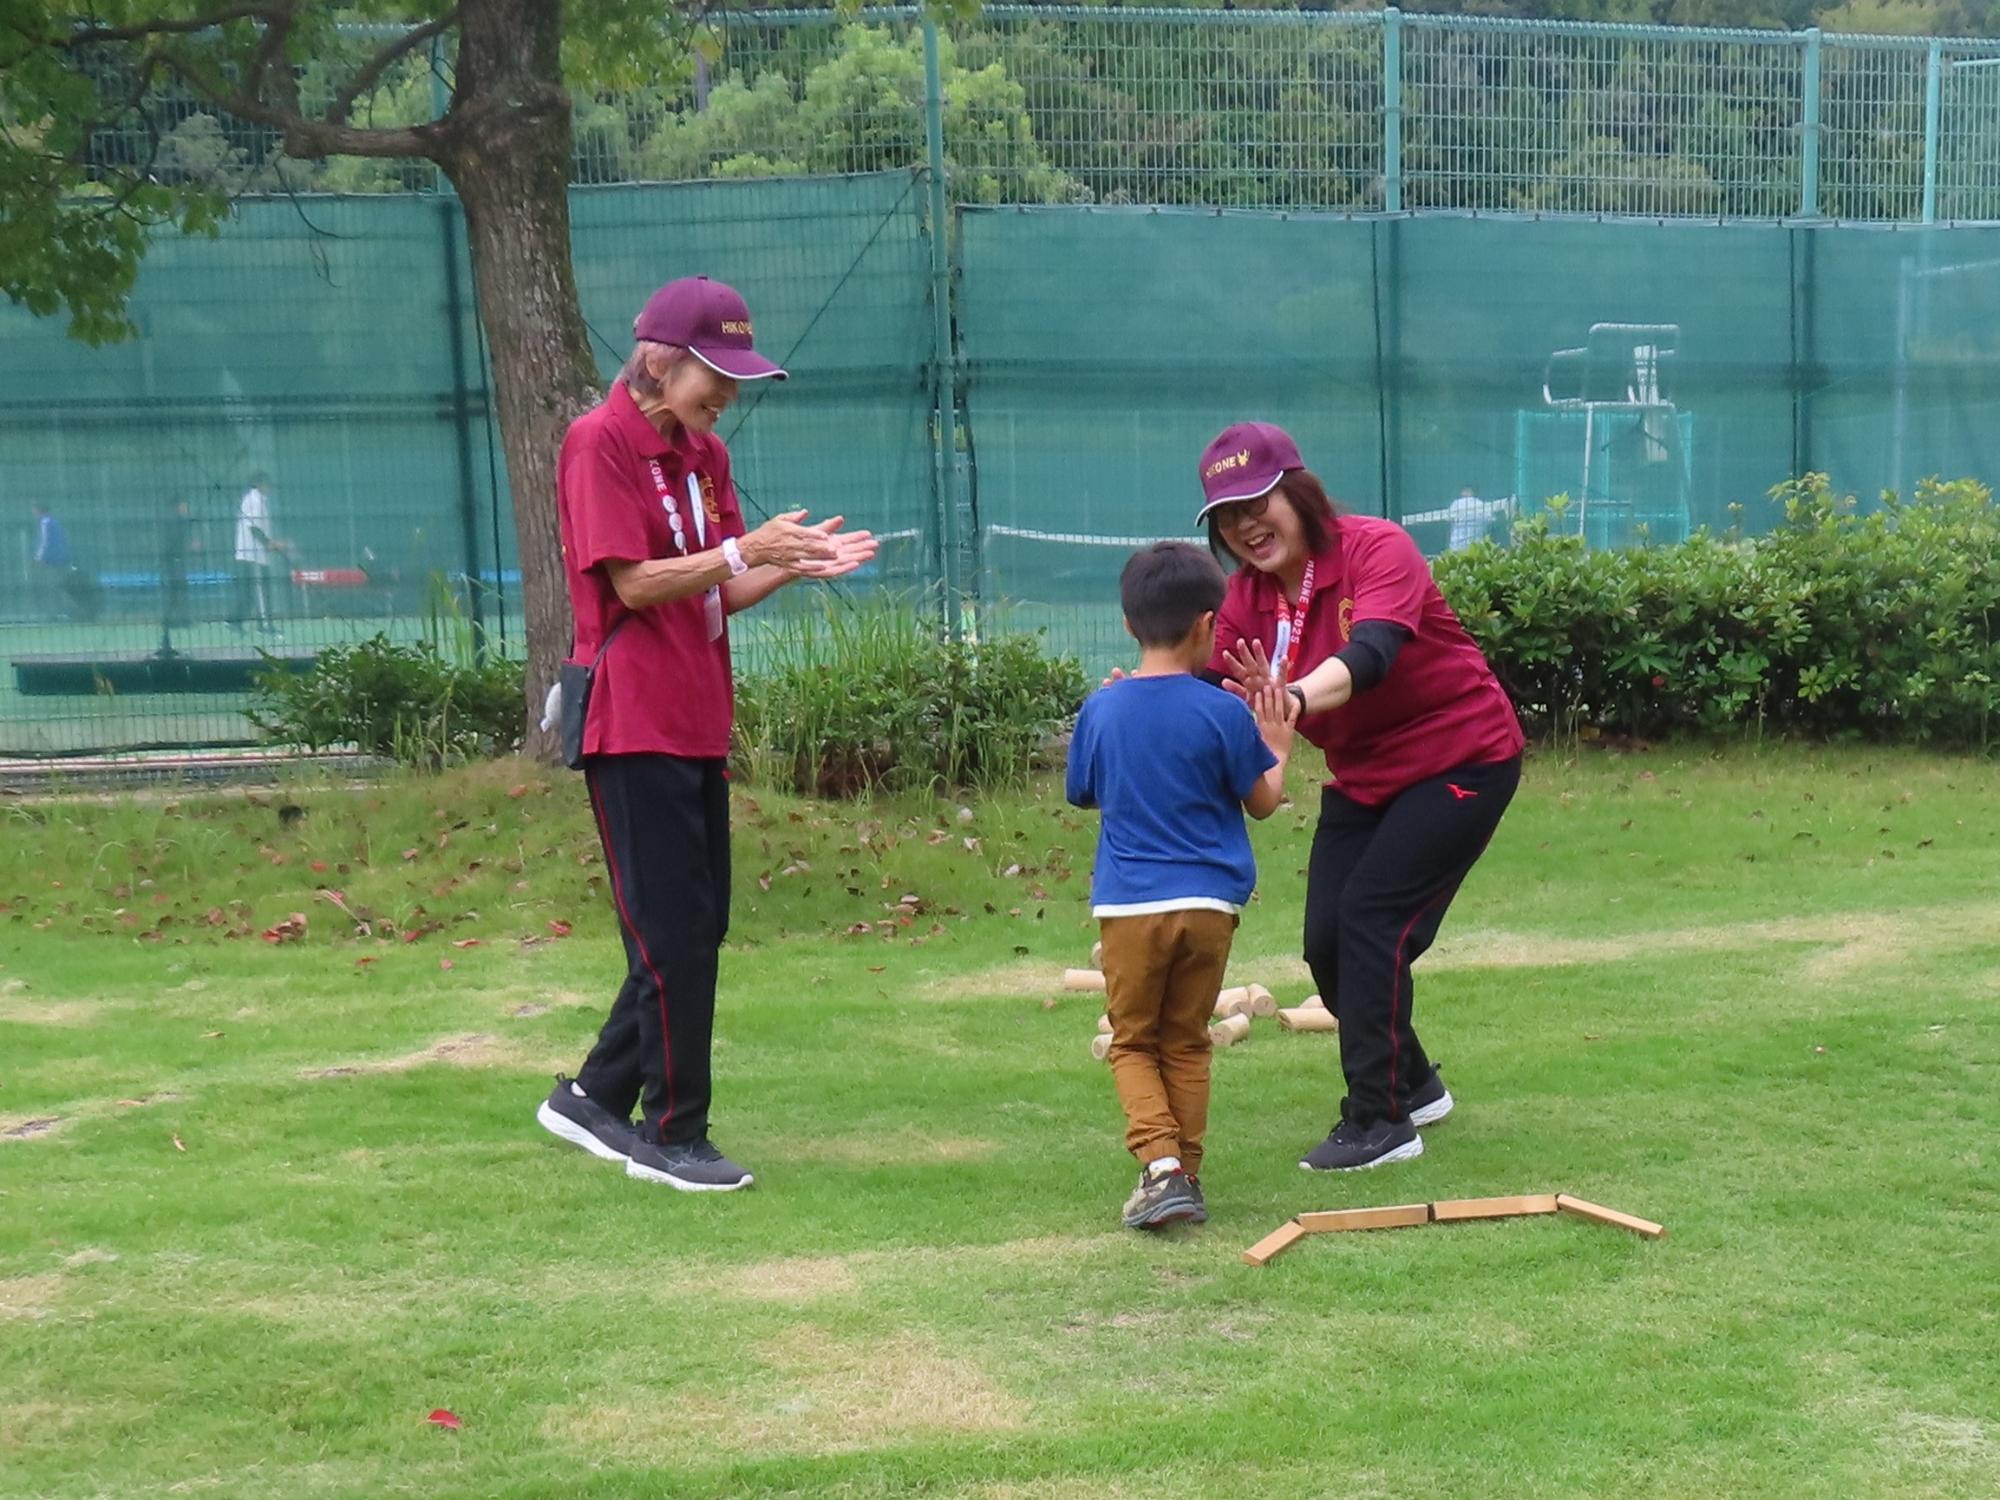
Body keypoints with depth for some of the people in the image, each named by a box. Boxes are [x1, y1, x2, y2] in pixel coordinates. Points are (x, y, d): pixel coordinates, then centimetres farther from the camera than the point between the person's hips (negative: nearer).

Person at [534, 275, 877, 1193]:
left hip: (698, 722, 9)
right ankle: (673, 1134, 7)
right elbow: (633, 582, -16)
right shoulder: (600, 443, -10)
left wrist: (794, 565, -3)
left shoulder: (705, 454, 15)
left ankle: (596, 1098, 25)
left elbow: (718, 594, 13)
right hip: (633, 726, -9)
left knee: (699, 929, 13)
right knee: (672, 937, -5)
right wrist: (743, 550, -21)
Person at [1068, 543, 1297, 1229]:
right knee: (1186, 1043, 14)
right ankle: (1186, 1176, 14)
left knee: (1132, 1042, 11)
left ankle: (1160, 1161, -9)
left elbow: (1084, 794, 14)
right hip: (1207, 901, 0)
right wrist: (1277, 747, 21)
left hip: (1127, 903, 0)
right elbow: (1263, 801, 2)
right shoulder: (1223, 712, -7)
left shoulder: (1101, 709, -1)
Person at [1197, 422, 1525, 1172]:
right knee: (1327, 942, 3)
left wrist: (1292, 699, -59)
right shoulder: (1245, 599, -4)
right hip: (1361, 776, 7)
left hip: (1462, 758, -7)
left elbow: (1369, 653, -40)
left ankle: (1380, 1121, -8)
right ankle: (1413, 1084, 28)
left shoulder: (1377, 549, -23)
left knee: (1372, 917, -17)